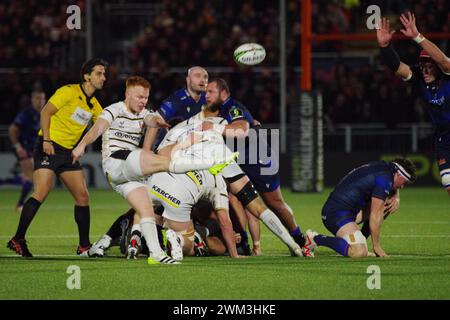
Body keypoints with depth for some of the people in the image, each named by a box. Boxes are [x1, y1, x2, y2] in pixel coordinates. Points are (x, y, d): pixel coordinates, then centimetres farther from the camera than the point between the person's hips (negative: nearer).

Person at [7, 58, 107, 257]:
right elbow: (45, 112, -13)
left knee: (82, 196, 1)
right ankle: (18, 240, -14)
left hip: (68, 152, 8)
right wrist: (46, 140, -22)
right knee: (42, 192, -20)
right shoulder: (69, 92, -8)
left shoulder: (94, 104, 14)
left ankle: (84, 246, 9)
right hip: (49, 147, -8)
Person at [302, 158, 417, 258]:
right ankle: (315, 239, -15)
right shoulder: (385, 178, -12)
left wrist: (395, 200, 13)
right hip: (337, 213, -11)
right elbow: (375, 215, -14)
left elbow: (393, 190, 39)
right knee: (360, 253, -27)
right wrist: (376, 246, -8)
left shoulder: (381, 167, 17)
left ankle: (359, 243, 18)